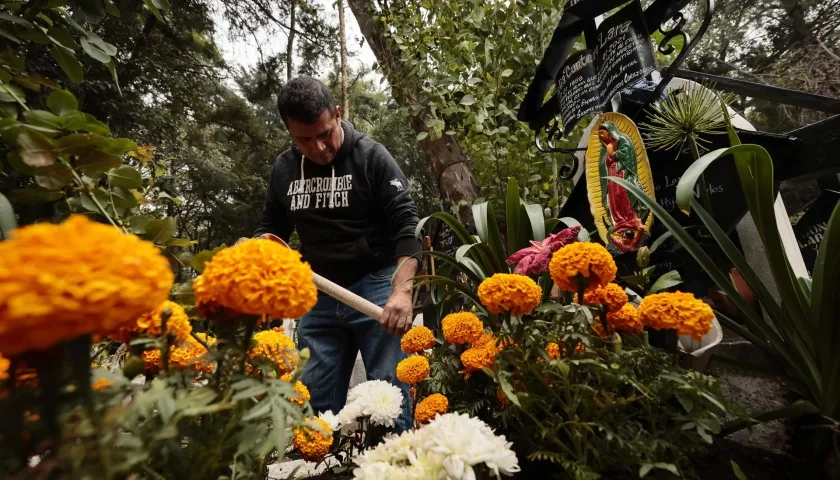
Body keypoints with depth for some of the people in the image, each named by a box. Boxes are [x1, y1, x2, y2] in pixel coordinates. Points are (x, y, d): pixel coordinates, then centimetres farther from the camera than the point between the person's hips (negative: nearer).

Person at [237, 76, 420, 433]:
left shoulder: (372, 157, -7)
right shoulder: (283, 169, 7)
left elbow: (407, 227, -13)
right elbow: (272, 228, 18)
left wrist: (401, 291, -25)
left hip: (375, 288, -4)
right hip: (319, 297, 5)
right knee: (316, 399, 13)